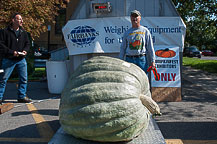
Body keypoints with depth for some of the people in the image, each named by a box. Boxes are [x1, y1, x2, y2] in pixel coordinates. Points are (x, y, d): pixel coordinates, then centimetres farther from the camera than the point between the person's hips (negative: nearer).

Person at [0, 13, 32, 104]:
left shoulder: (23, 32, 10)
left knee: (24, 79, 7)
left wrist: (25, 50, -4)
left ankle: (22, 97, 19)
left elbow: (28, 43, 17)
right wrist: (11, 52, -17)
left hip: (21, 60, 5)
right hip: (8, 59, -4)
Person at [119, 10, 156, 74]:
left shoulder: (145, 31, 9)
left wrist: (152, 61, 0)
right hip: (129, 59, 2)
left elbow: (150, 47, 6)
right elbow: (123, 48, 14)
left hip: (142, 60, -2)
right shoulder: (127, 32, 14)